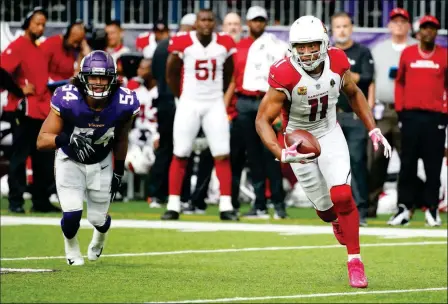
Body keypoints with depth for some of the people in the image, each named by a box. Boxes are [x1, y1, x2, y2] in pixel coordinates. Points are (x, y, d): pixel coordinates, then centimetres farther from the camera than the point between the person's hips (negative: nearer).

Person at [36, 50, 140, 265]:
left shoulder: (123, 105, -24)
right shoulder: (68, 101, -33)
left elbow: (121, 140, -3)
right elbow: (42, 140, -31)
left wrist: (119, 171, 4)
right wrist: (67, 138, -49)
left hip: (102, 163, 2)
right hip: (70, 161, -2)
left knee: (98, 218, 7)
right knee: (72, 215, -16)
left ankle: (99, 238, 50)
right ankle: (71, 249, 23)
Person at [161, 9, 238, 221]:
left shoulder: (224, 44, -3)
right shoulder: (182, 44, -10)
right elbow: (171, 74, 5)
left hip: (215, 105, 2)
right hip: (189, 104, -2)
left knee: (222, 155, -4)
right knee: (180, 155, 0)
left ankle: (226, 206, -2)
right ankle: (173, 206, 5)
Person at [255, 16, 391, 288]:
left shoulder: (337, 63, -15)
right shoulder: (285, 75, -27)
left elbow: (353, 93, 7)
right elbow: (263, 120, -23)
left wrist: (374, 131, 1)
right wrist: (281, 154, -39)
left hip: (330, 135, 2)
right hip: (299, 141, -2)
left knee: (342, 196, -17)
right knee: (325, 207, 6)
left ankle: (355, 262, -5)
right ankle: (338, 222, 46)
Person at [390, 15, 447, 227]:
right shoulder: (407, 53, 7)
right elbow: (400, 82, 12)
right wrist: (399, 110, 5)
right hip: (410, 116, 1)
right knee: (407, 164, 0)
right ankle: (404, 208, 2)